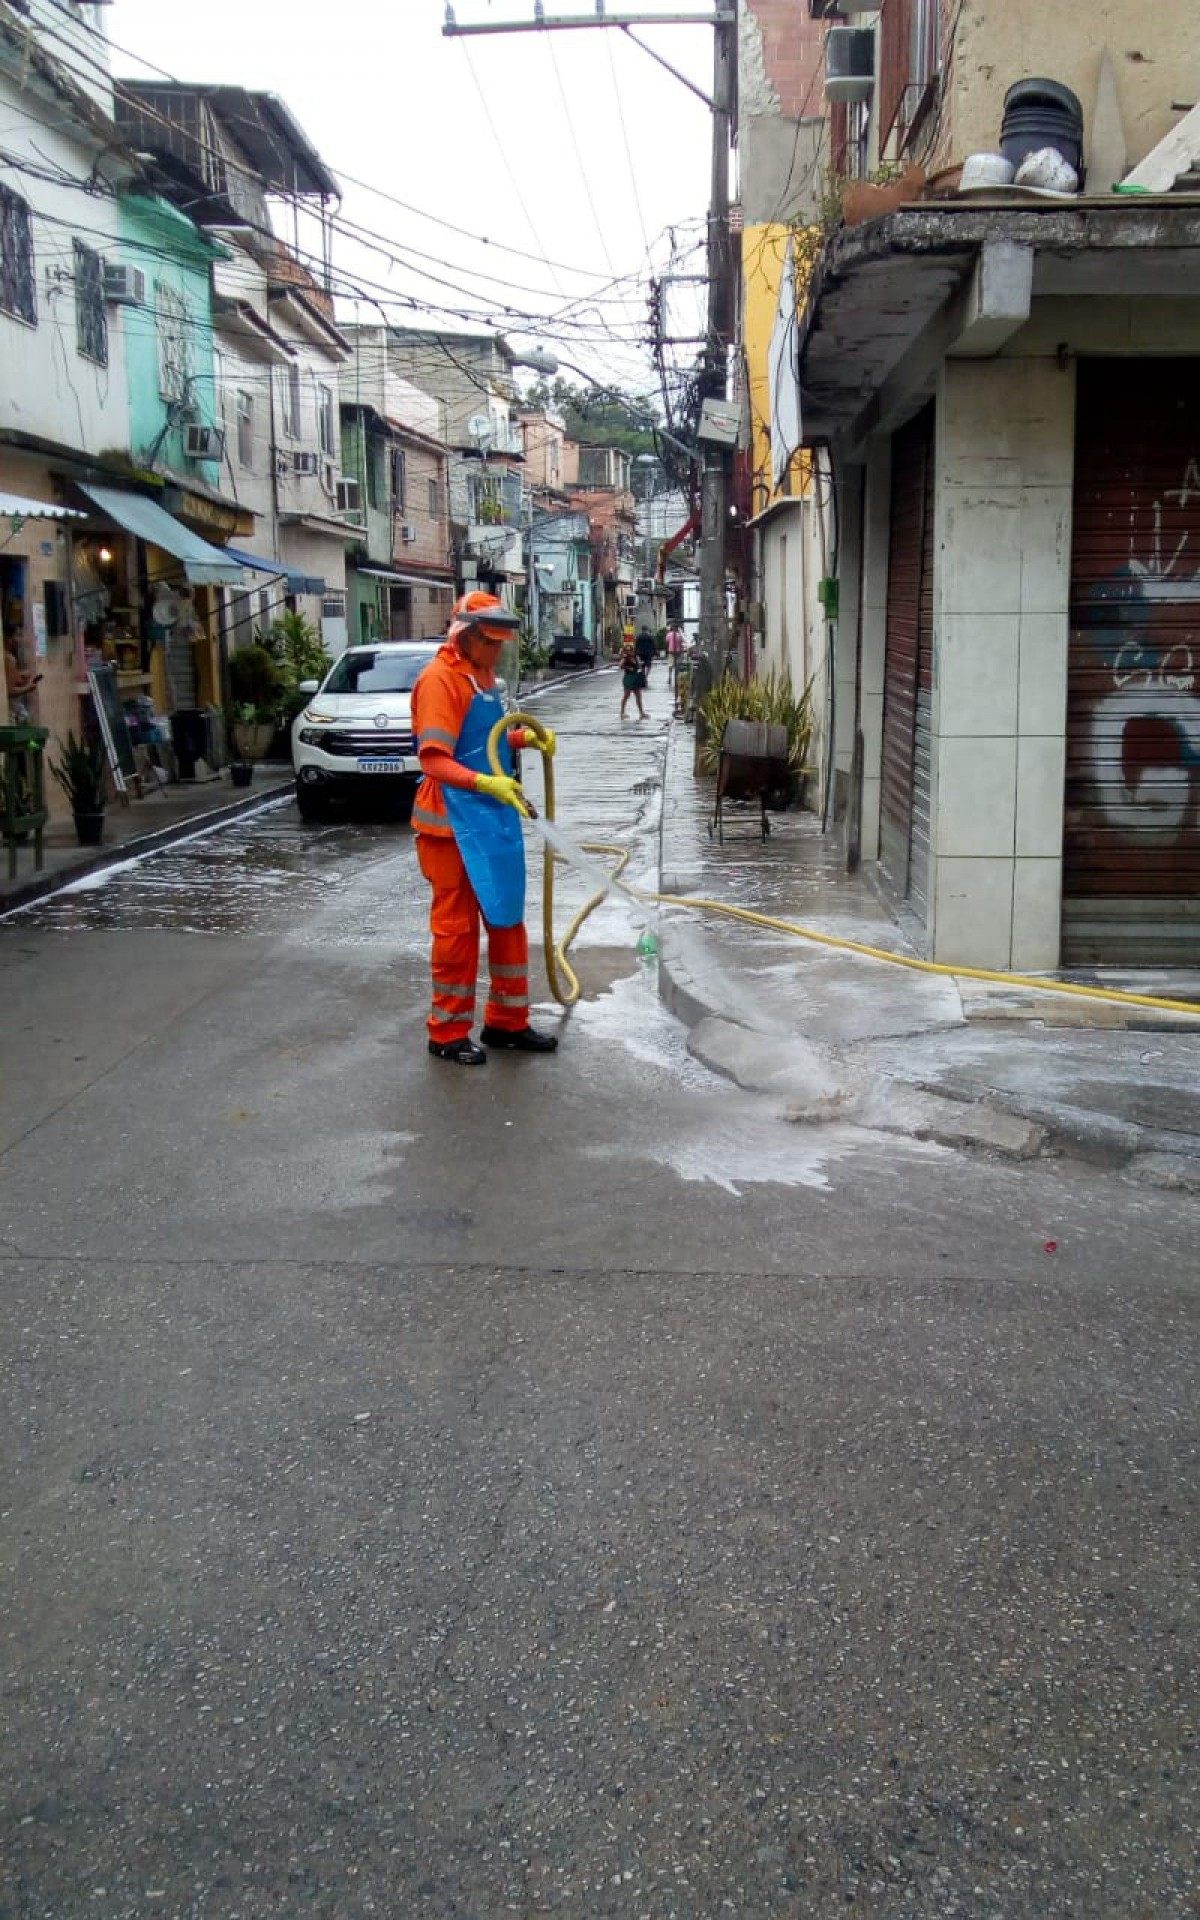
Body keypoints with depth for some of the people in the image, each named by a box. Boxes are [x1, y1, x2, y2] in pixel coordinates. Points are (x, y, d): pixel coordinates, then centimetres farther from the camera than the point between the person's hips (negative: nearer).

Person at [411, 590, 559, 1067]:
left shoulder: (483, 676, 13)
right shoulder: (439, 679, -15)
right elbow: (433, 760, -23)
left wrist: (524, 737, 6)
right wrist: (486, 783, -35)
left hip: (495, 822, 9)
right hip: (455, 826, -9)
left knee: (508, 920, 14)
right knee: (457, 926, 0)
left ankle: (507, 1020, 27)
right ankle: (448, 1032, 13)